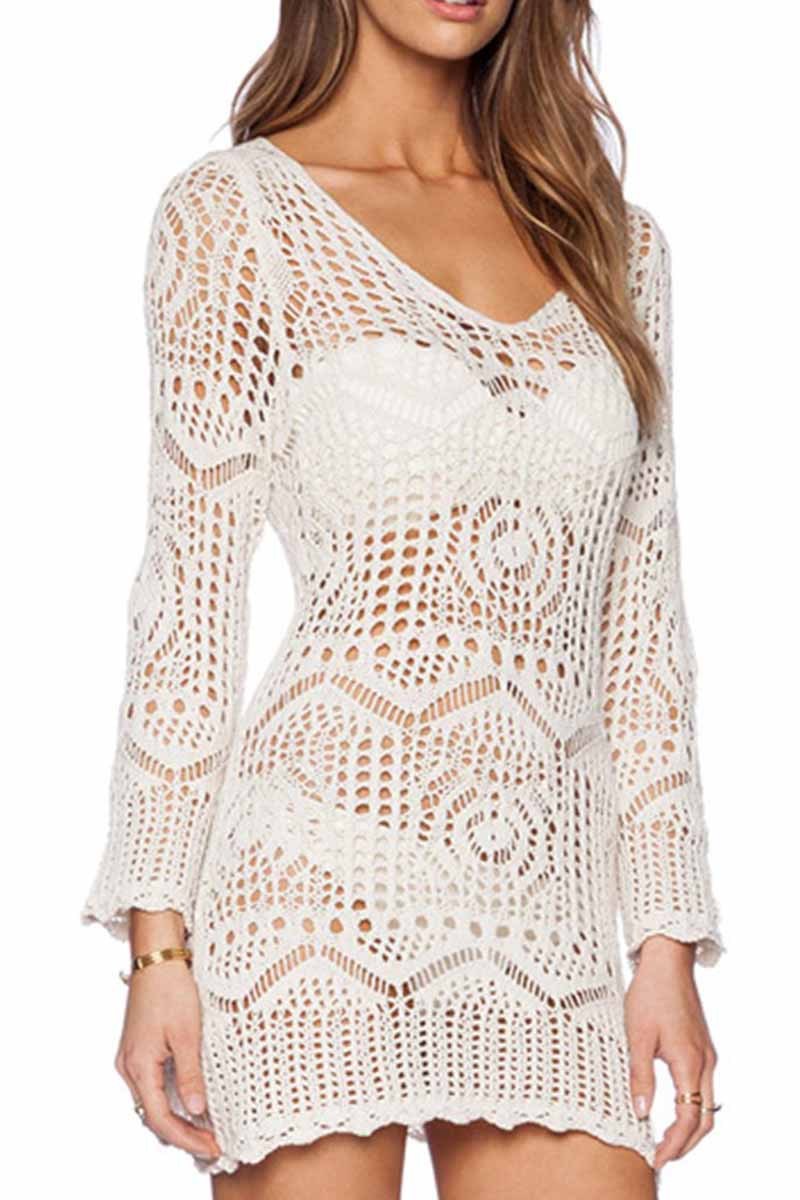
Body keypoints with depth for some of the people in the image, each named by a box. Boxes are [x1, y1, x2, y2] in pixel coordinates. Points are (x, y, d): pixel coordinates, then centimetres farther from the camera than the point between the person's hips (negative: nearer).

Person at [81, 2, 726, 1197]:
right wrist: (157, 941, -6)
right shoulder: (235, 213, 3)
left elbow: (642, 616, 12)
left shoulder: (612, 243, 14)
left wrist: (668, 937, 7)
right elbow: (190, 588, -1)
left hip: (550, 912, 4)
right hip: (324, 874, -4)